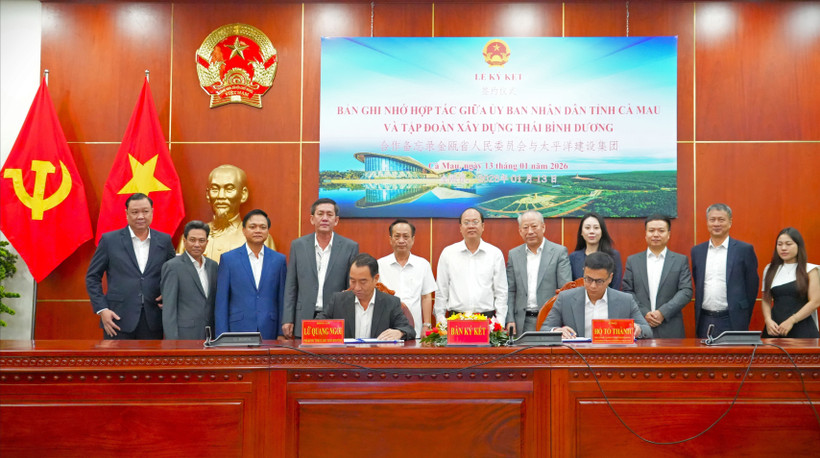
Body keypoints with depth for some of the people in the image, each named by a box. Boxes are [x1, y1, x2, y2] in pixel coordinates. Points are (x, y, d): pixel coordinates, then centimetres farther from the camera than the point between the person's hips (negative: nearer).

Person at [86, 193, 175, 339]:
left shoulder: (164, 241, 7)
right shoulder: (109, 240, 2)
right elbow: (92, 277, 5)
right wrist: (102, 309, -5)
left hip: (152, 322, 2)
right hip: (118, 320, -2)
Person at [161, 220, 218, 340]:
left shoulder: (212, 265, 12)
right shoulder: (172, 266, -6)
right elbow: (168, 308, -8)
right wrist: (172, 339, -13)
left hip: (210, 334, 5)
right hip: (185, 335, -5)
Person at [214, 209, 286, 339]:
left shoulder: (279, 259, 7)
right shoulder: (228, 259, 4)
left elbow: (283, 300, 8)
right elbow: (221, 302, 3)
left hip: (269, 332, 1)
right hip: (238, 331, -1)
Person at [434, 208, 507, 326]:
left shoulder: (495, 254, 8)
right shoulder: (448, 253, 8)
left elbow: (501, 292, 9)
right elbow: (441, 290, 10)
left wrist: (500, 321, 1)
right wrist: (440, 317, 4)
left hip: (486, 319, 0)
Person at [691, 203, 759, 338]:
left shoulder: (744, 250, -1)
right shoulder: (697, 251, 9)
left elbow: (752, 285, 2)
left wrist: (743, 318, 5)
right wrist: (700, 312, 11)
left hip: (732, 322, -3)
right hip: (704, 321, 3)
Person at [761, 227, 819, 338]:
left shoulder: (809, 270, 1)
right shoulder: (770, 270, 9)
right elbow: (766, 300, 9)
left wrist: (791, 321, -14)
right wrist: (768, 320, -9)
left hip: (802, 329, -2)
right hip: (774, 328, 2)